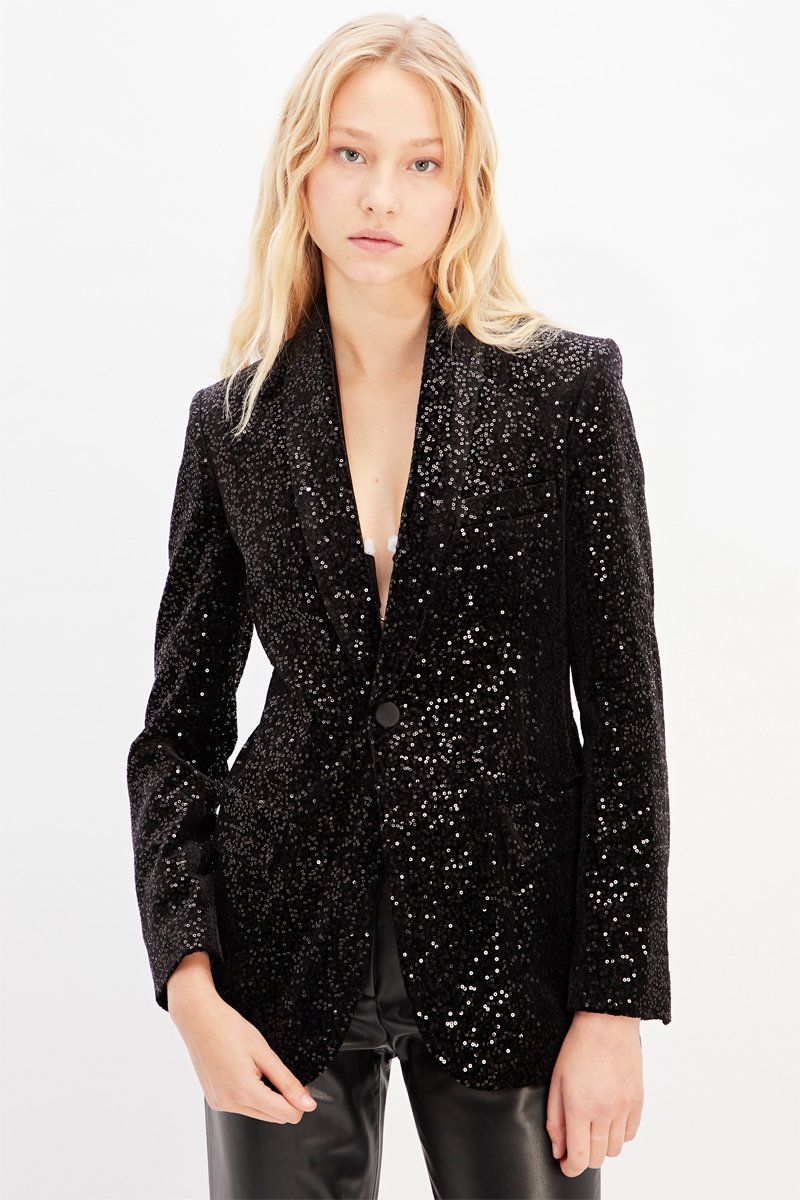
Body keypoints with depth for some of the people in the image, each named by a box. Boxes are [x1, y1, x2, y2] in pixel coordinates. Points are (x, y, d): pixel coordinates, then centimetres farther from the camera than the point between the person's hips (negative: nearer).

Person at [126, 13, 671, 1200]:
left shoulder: (567, 385, -4)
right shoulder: (235, 421, 2)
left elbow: (624, 703, -4)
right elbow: (177, 726, 6)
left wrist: (616, 1001, -7)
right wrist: (190, 985, -5)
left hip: (507, 936, -1)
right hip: (288, 944, 2)